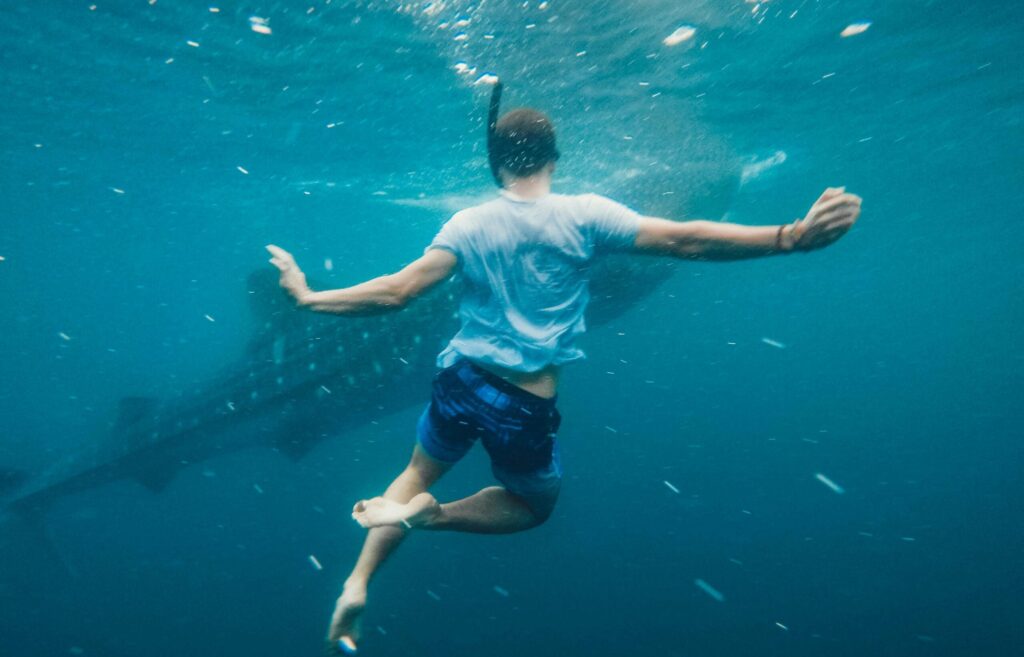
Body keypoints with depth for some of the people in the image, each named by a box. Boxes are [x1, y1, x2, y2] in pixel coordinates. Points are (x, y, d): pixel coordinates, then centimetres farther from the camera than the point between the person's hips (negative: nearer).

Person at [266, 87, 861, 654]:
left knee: (419, 474, 30)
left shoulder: (467, 225, -4)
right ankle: (431, 514, 0)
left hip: (462, 381, 3)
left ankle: (358, 582, 14)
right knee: (535, 504, 25)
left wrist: (309, 297, 3)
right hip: (528, 406, -2)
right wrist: (795, 237, -15)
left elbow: (395, 293, -9)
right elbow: (684, 241, -17)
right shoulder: (583, 215, -10)